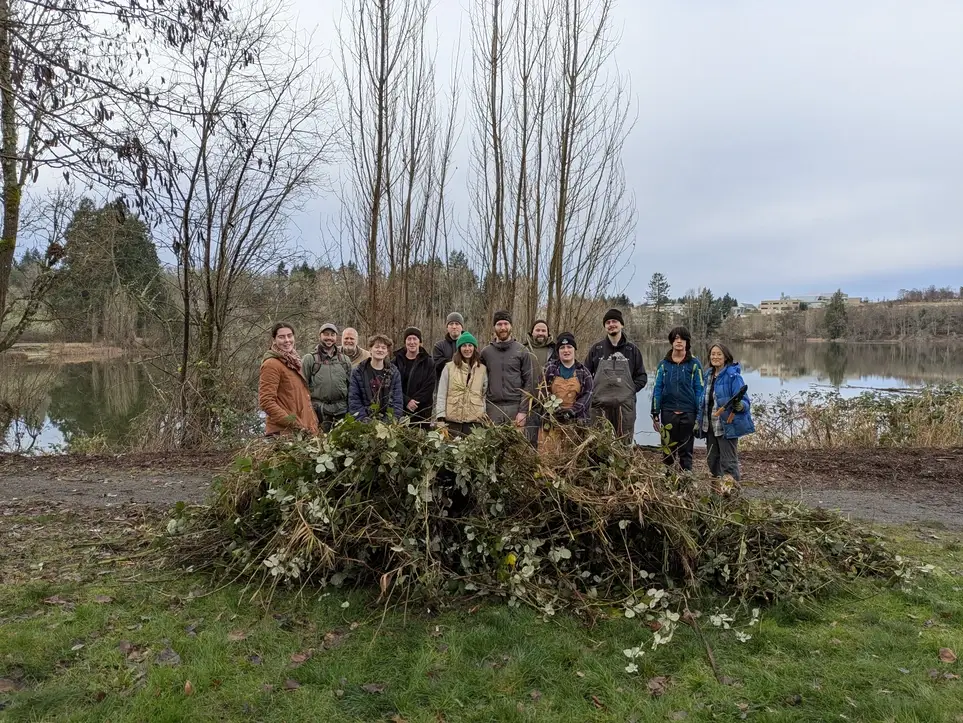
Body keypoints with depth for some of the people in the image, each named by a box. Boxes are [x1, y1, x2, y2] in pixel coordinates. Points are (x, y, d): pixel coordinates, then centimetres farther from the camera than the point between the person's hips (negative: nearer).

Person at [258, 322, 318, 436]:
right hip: (283, 432, -8)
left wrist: (313, 425, 16)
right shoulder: (271, 364, -9)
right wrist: (291, 423, -20)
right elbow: (266, 402, -16)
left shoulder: (292, 362, 17)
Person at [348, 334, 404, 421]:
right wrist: (364, 421, -13)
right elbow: (354, 400, -3)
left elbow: (397, 401, 4)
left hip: (388, 423, 1)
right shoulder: (358, 372, 2)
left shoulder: (394, 373, 7)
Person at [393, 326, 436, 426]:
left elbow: (429, 387, -2)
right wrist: (406, 401, -13)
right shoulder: (397, 361, 7)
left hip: (422, 412, 0)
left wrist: (413, 401, -13)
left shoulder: (428, 363, 6)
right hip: (399, 410, 1)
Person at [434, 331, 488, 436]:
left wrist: (484, 411, 1)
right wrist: (440, 416, -5)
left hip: (474, 420, 1)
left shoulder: (482, 369, 10)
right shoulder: (449, 367, 4)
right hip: (452, 420, -1)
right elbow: (441, 394, 2)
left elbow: (485, 394, 15)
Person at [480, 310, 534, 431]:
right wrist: (482, 410, 2)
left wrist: (523, 411, -8)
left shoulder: (522, 351, 4)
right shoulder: (485, 352, 9)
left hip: (515, 407, -1)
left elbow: (528, 382, 0)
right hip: (492, 408, 2)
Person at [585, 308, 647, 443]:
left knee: (624, 443, 0)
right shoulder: (596, 348, 10)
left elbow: (642, 376, 14)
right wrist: (592, 391, 1)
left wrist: (632, 389, -1)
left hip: (625, 405, 0)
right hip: (600, 405, 0)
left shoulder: (632, 349, 10)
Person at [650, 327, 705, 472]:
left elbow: (700, 390, 0)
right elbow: (657, 389, 5)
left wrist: (699, 416, -4)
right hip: (668, 412, 1)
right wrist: (655, 414, 2)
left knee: (686, 451, 8)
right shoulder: (663, 364, 5)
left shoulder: (694, 364, 1)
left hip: (688, 413, -1)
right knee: (667, 451, 7)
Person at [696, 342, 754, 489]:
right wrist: (699, 420, 19)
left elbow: (745, 402, -16)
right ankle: (716, 491, 29)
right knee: (712, 460, 16)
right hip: (710, 426, 8)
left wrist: (738, 405, -38)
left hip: (727, 426, -8)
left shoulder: (733, 376, -13)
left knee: (728, 463, -4)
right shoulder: (709, 375, 9)